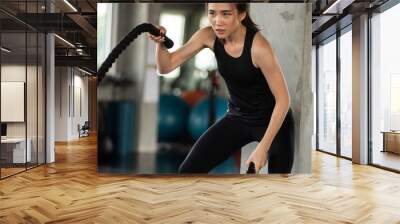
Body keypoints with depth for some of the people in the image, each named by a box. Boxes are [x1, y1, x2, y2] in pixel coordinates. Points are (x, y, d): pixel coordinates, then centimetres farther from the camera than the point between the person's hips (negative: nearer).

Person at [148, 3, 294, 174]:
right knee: (188, 171, -4)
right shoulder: (209, 36, -13)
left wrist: (263, 147, -26)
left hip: (273, 120, -4)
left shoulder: (258, 47, -28)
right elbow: (166, 67, -9)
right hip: (237, 118, 4)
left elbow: (283, 100, -23)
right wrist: (160, 43, -29)